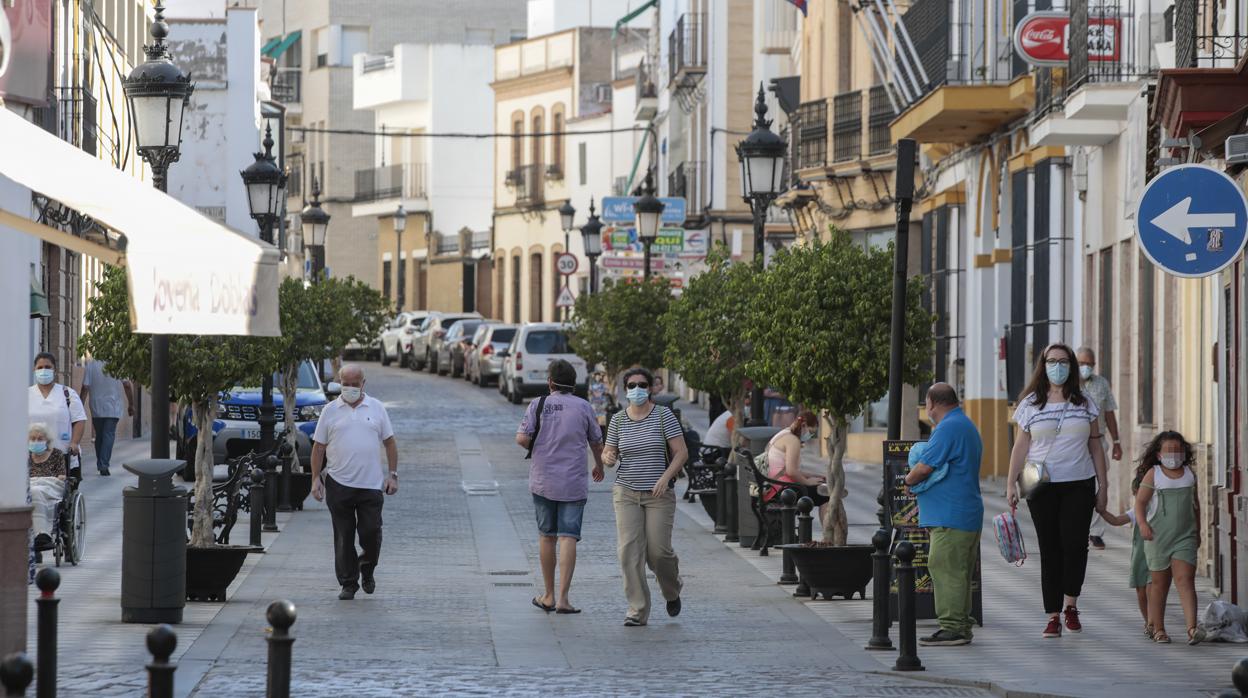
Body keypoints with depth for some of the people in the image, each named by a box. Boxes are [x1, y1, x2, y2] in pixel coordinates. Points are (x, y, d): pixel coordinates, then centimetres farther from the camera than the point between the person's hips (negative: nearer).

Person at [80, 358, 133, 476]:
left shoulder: (90, 365, -7)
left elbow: (85, 388, -9)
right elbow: (127, 385, -2)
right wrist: (131, 404, 8)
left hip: (96, 408, 1)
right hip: (113, 408, -1)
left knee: (99, 436, 15)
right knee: (109, 435, -1)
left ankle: (100, 465, 20)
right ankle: (104, 466, -13)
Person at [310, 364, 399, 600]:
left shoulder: (376, 408, 7)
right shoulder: (330, 411, 5)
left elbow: (389, 442, 10)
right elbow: (318, 447, 6)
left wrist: (393, 474, 3)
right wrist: (316, 479, 0)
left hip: (371, 484, 0)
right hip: (339, 484, 0)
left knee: (371, 532, -2)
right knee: (344, 537, 2)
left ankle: (367, 570, 25)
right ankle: (348, 583, 9)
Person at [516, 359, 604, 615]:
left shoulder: (538, 405, -3)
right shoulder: (583, 407, -1)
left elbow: (522, 438, -11)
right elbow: (596, 442, 10)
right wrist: (599, 466, 30)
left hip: (543, 481, 1)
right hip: (574, 483, -1)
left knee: (547, 536, 13)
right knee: (568, 538, -4)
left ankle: (549, 596, 20)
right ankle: (562, 599, -13)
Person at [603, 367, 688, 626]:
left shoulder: (664, 416, -3)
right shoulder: (618, 420, 5)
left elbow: (681, 452, -5)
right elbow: (608, 453, 12)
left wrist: (666, 477, -18)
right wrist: (608, 457, -13)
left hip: (658, 495, -2)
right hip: (626, 493, 2)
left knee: (658, 551, -5)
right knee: (629, 551, -9)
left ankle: (672, 592, 27)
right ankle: (637, 611, -5)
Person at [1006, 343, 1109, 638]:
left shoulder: (1084, 404, 10)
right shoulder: (1030, 404, 6)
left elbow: (1095, 447, 13)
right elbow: (1020, 447, 7)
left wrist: (1102, 486, 9)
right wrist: (1011, 484, -1)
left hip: (1078, 485, 0)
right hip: (1042, 488, 0)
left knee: (1075, 544, -13)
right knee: (1050, 549, 0)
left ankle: (1071, 605, 6)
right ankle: (1053, 616, 4)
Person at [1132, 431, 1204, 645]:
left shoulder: (1189, 474, 9)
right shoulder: (1153, 474, -1)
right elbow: (1140, 501, -4)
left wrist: (1197, 531, 23)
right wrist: (1143, 524, -19)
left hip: (1185, 537, 1)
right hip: (1158, 537, -1)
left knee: (1185, 579, -12)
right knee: (1159, 583, 7)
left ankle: (1192, 628, -23)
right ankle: (1158, 628, 17)